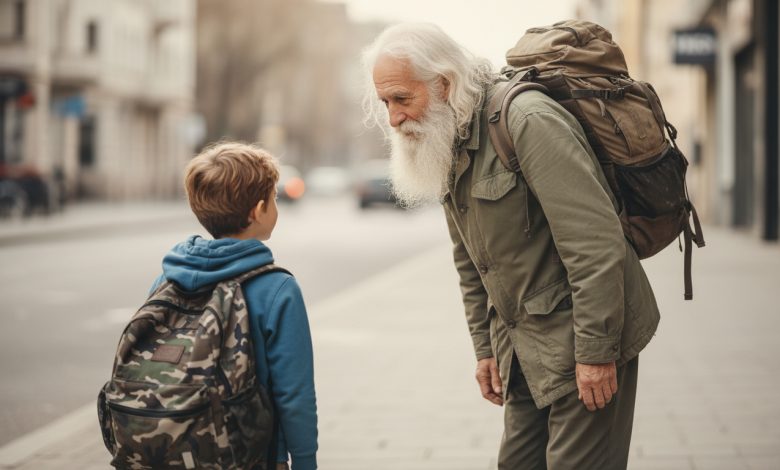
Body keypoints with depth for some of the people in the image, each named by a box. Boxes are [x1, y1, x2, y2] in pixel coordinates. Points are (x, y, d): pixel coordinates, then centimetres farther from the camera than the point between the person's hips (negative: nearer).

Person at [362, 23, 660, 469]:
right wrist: (486, 348, 16)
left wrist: (596, 352, -23)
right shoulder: (446, 145, 9)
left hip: (584, 345, -8)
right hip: (524, 348, 8)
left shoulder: (528, 121, -20)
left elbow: (595, 243, -24)